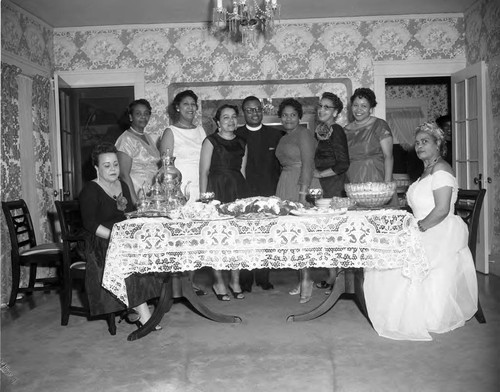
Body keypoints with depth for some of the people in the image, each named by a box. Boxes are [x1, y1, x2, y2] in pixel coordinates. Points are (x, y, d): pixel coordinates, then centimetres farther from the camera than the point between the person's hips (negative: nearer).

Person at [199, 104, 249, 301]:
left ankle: (235, 281, 15)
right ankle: (219, 283, 8)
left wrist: (243, 193, 8)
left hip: (238, 189, 5)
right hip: (217, 189, -4)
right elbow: (204, 171, -3)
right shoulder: (210, 141, 1)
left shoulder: (241, 143, 15)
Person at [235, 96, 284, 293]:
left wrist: (278, 189, 3)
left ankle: (263, 278, 11)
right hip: (244, 193, -1)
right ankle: (244, 279, 5)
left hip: (269, 193, 1)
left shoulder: (276, 134, 11)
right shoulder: (236, 135, 5)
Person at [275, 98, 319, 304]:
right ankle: (303, 279, 10)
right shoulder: (284, 138, 20)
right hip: (286, 185, 8)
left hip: (303, 185, -8)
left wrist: (302, 192, -20)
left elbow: (308, 164, -14)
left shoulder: (304, 134, -6)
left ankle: (306, 280, -7)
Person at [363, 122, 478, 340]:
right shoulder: (427, 170, 18)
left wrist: (418, 228, -17)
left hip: (443, 234, -9)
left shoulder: (441, 170, -12)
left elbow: (442, 210, -21)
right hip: (427, 232, 9)